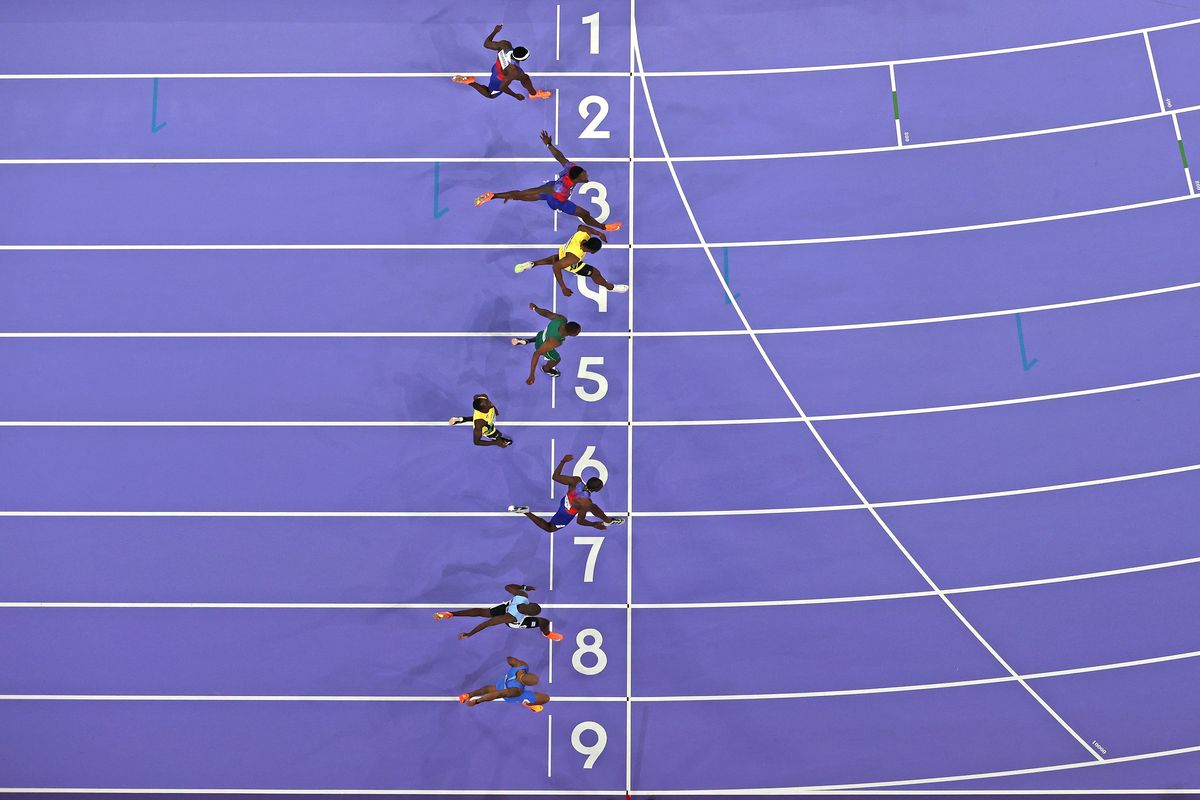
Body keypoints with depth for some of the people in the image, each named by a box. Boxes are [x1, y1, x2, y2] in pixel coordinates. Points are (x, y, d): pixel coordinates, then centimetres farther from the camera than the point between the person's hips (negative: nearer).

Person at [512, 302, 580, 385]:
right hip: (542, 346, -5)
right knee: (557, 359, 27)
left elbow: (546, 312, -17)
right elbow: (537, 354, -42)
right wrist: (532, 376, -41)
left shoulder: (562, 319, -35)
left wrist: (535, 308, 5)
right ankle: (546, 368, 58)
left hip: (542, 334, 5)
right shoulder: (555, 342, -47)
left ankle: (524, 341, 53)